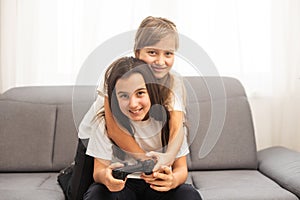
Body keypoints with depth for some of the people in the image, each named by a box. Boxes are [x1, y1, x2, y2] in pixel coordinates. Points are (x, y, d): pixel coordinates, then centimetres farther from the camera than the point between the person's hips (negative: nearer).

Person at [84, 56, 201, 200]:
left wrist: (173, 180, -31)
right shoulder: (105, 122, -11)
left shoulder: (169, 117, -10)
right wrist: (105, 176, -36)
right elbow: (98, 170, -10)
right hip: (121, 184, 0)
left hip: (159, 186, 1)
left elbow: (181, 168, -5)